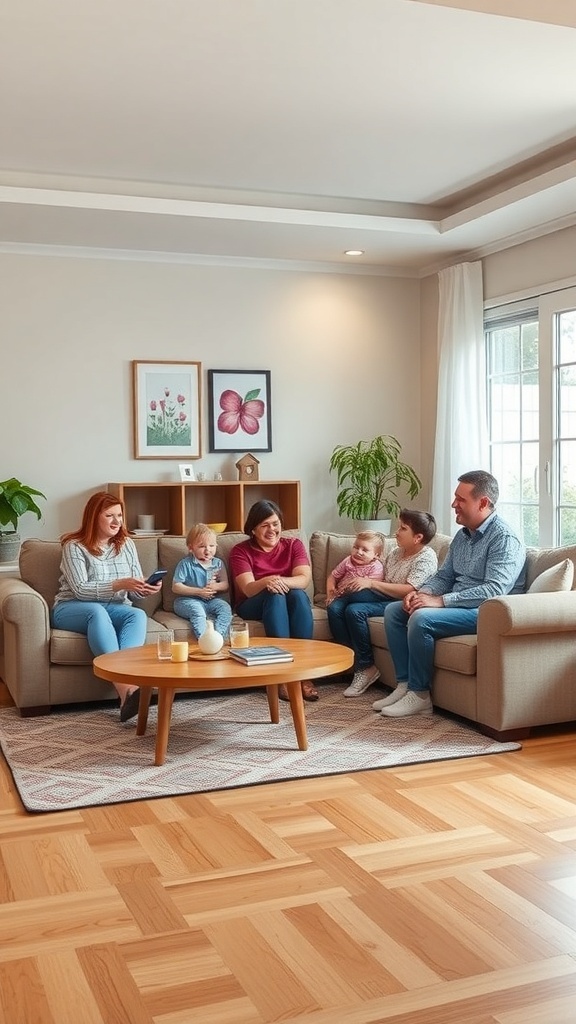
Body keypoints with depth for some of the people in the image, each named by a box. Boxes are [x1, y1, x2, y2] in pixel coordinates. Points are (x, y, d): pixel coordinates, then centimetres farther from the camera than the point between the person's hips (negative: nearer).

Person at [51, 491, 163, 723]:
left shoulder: (126, 544, 9)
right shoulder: (74, 546, -6)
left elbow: (135, 591, 7)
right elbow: (80, 590, -18)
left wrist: (146, 588, -17)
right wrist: (119, 585, -28)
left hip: (114, 609, 4)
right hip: (72, 610, -4)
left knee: (138, 614, -29)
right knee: (97, 611, -39)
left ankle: (125, 682, -49)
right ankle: (126, 690, -51)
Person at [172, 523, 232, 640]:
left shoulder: (218, 563, 10)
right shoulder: (186, 564, -4)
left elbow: (225, 585, 10)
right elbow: (176, 587, -8)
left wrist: (216, 586, -15)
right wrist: (199, 592, -15)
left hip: (211, 600, 4)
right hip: (188, 600, -4)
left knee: (225, 607, -22)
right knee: (197, 610, -34)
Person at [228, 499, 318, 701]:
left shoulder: (293, 544, 1)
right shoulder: (241, 551, -5)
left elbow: (304, 579, -15)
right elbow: (248, 589, -19)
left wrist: (282, 581, -36)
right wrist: (267, 582, -42)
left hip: (289, 604, 2)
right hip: (253, 606, -2)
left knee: (298, 594, -32)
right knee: (275, 595, -34)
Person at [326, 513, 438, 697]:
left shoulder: (426, 557, -4)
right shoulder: (395, 553, 20)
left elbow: (409, 590, -18)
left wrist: (371, 583, -19)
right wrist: (352, 584, -3)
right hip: (383, 598, 8)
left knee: (355, 610, -31)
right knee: (335, 608, -17)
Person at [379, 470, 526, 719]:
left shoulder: (504, 538, -16)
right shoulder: (463, 535, 12)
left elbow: (494, 590, -27)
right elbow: (443, 576, 18)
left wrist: (440, 601, -28)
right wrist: (423, 593, -6)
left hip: (486, 612, -10)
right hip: (456, 604, 10)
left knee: (421, 619, -28)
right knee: (393, 611, 2)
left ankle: (419, 695, -14)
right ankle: (405, 684, -2)